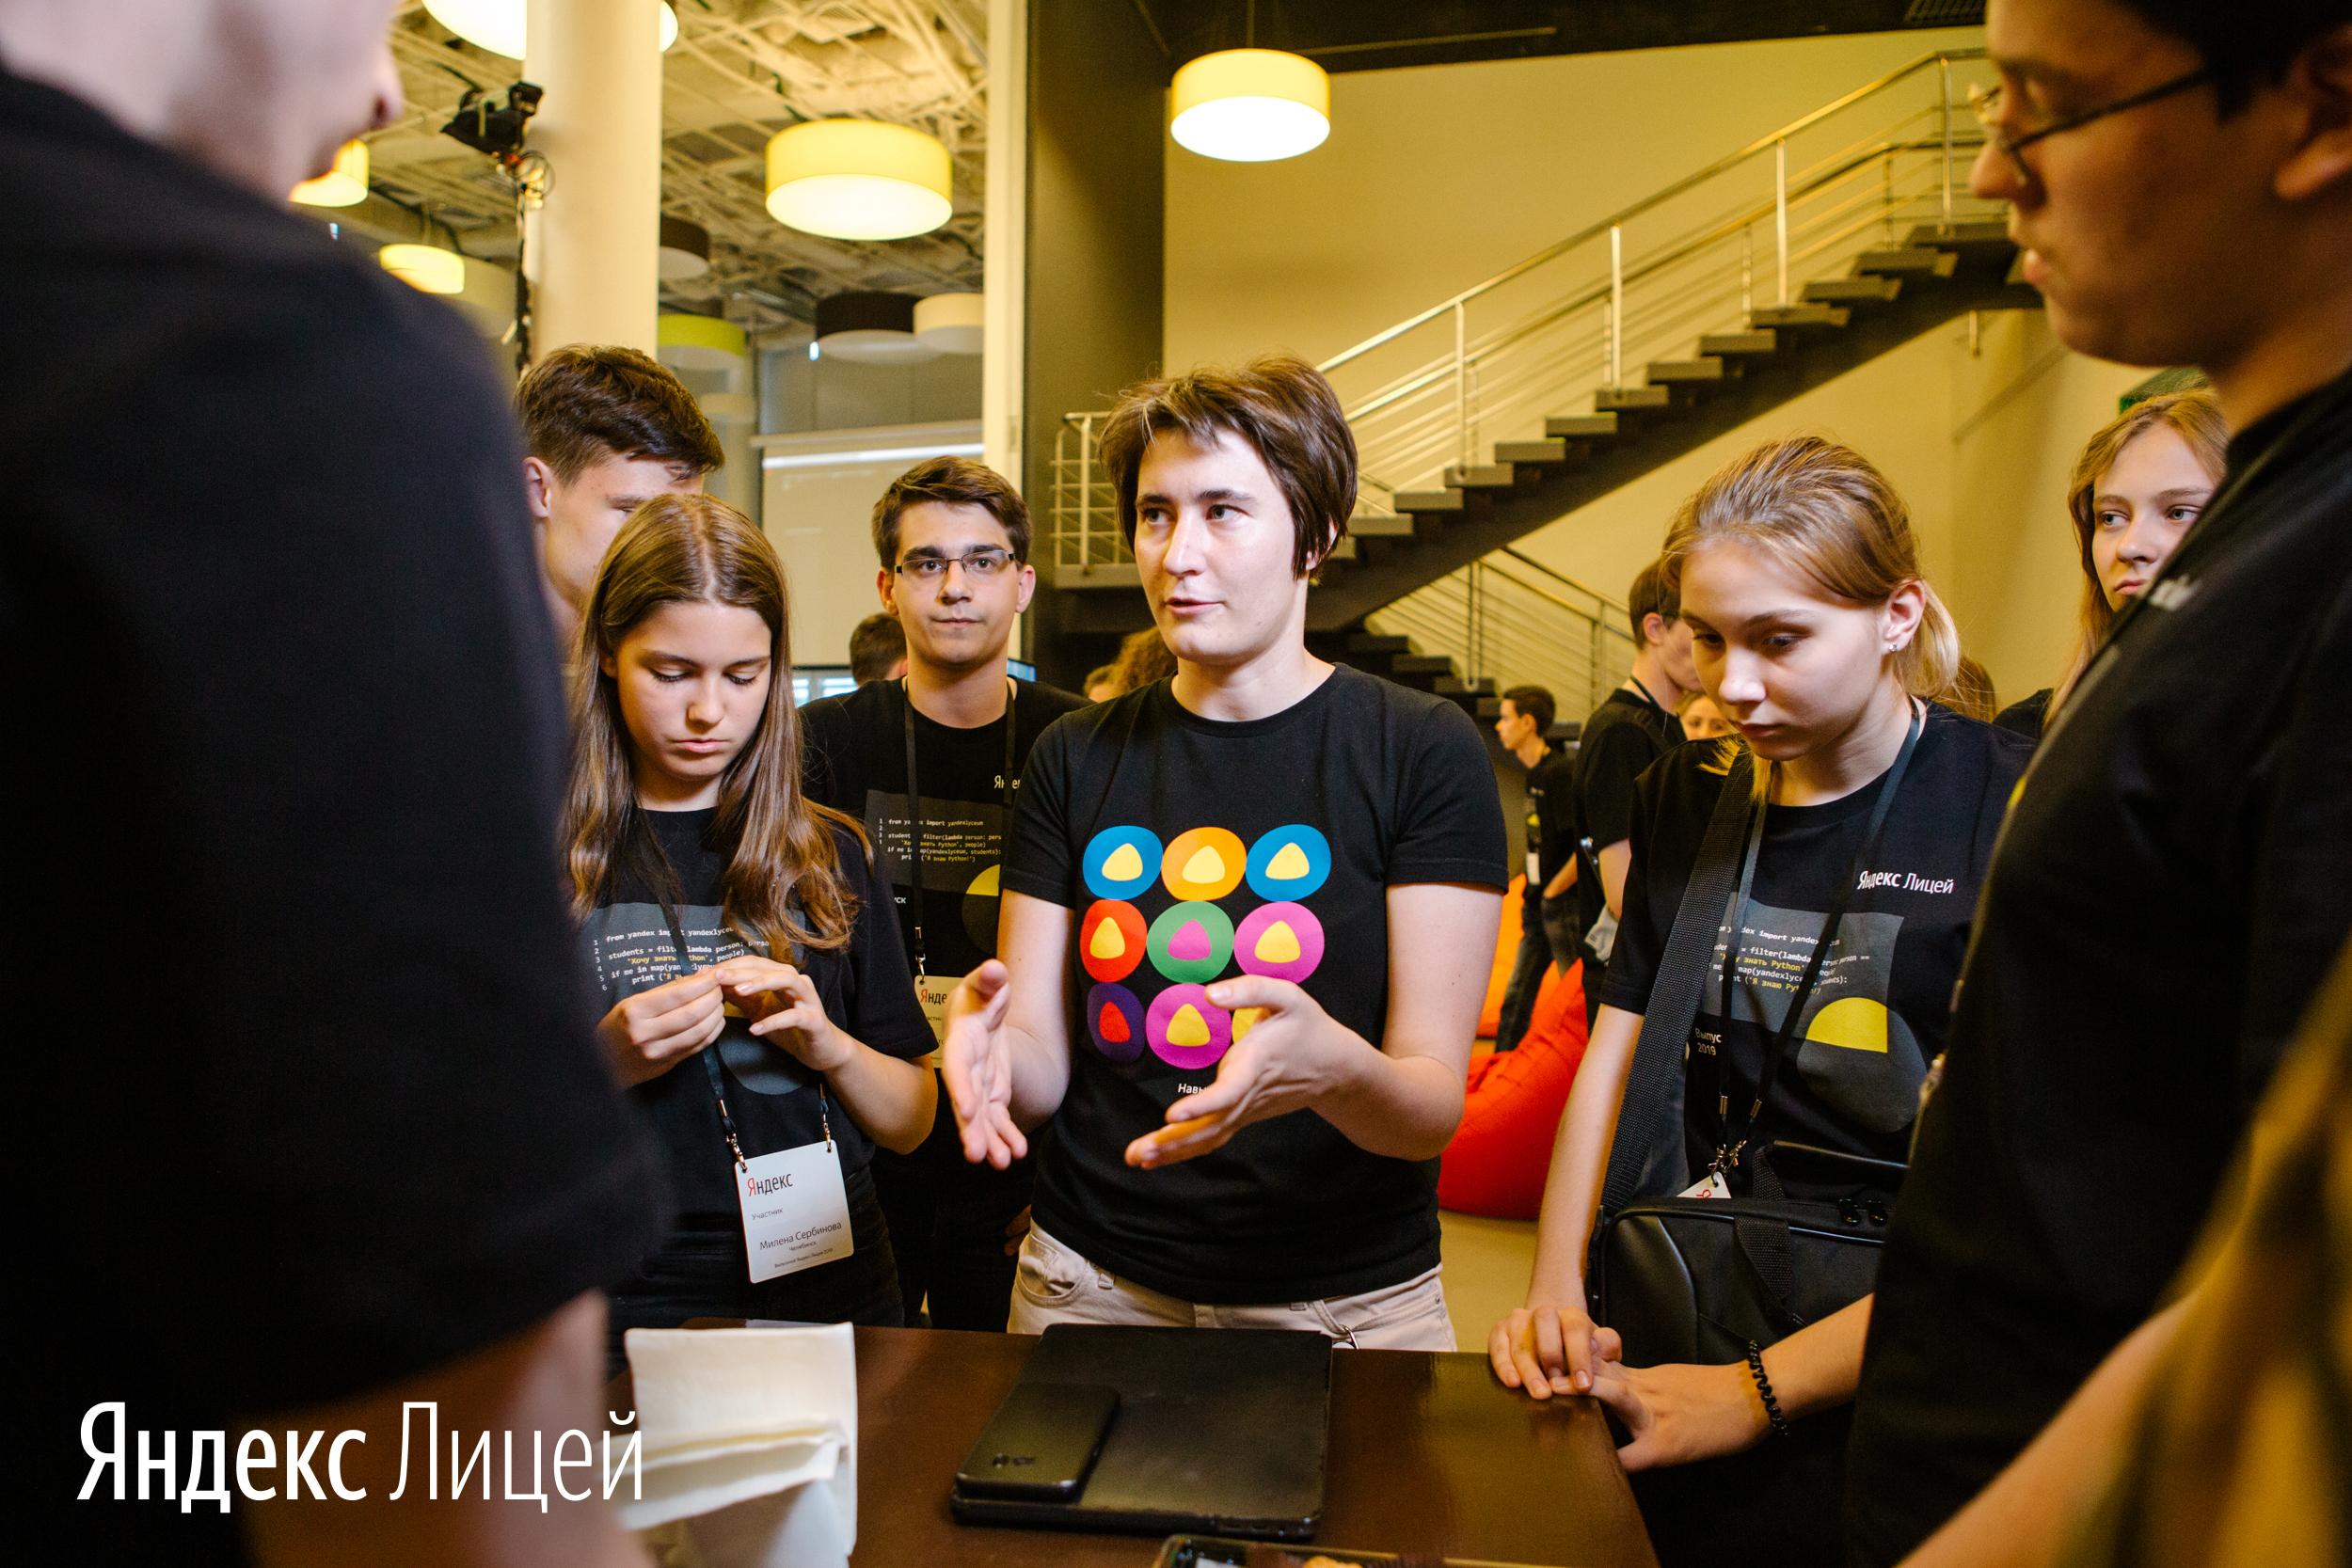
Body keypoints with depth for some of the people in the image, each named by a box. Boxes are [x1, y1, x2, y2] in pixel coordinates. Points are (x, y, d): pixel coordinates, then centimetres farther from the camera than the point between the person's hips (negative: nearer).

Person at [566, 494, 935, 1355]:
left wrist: (827, 1043, -6)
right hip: (621, 1310, -1)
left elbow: (911, 1122, 11)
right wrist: (600, 1066, -13)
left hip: (829, 1293, 2)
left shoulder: (827, 855, 8)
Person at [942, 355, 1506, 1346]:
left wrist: (1331, 1066, -35)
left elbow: (1435, 1107, -14)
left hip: (1345, 1301, -2)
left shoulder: (1424, 753, -10)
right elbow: (1045, 1064, -1)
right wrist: (993, 1050, -24)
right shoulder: (1077, 759, 0)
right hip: (1092, 1284, 3)